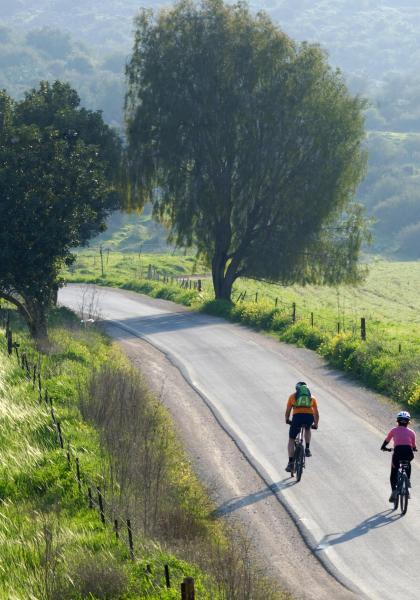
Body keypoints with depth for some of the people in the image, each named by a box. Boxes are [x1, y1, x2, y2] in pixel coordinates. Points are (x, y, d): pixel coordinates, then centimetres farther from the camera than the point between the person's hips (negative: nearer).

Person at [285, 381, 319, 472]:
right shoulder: (312, 397, 29)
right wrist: (316, 424, 47)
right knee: (307, 429, 38)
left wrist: (287, 420, 49)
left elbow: (288, 411, 30)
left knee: (291, 440, 12)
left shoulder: (292, 396, 25)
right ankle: (307, 449, 22)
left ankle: (290, 462, 3)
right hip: (309, 416, 2)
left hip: (297, 416, -2)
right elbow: (316, 413, 32)